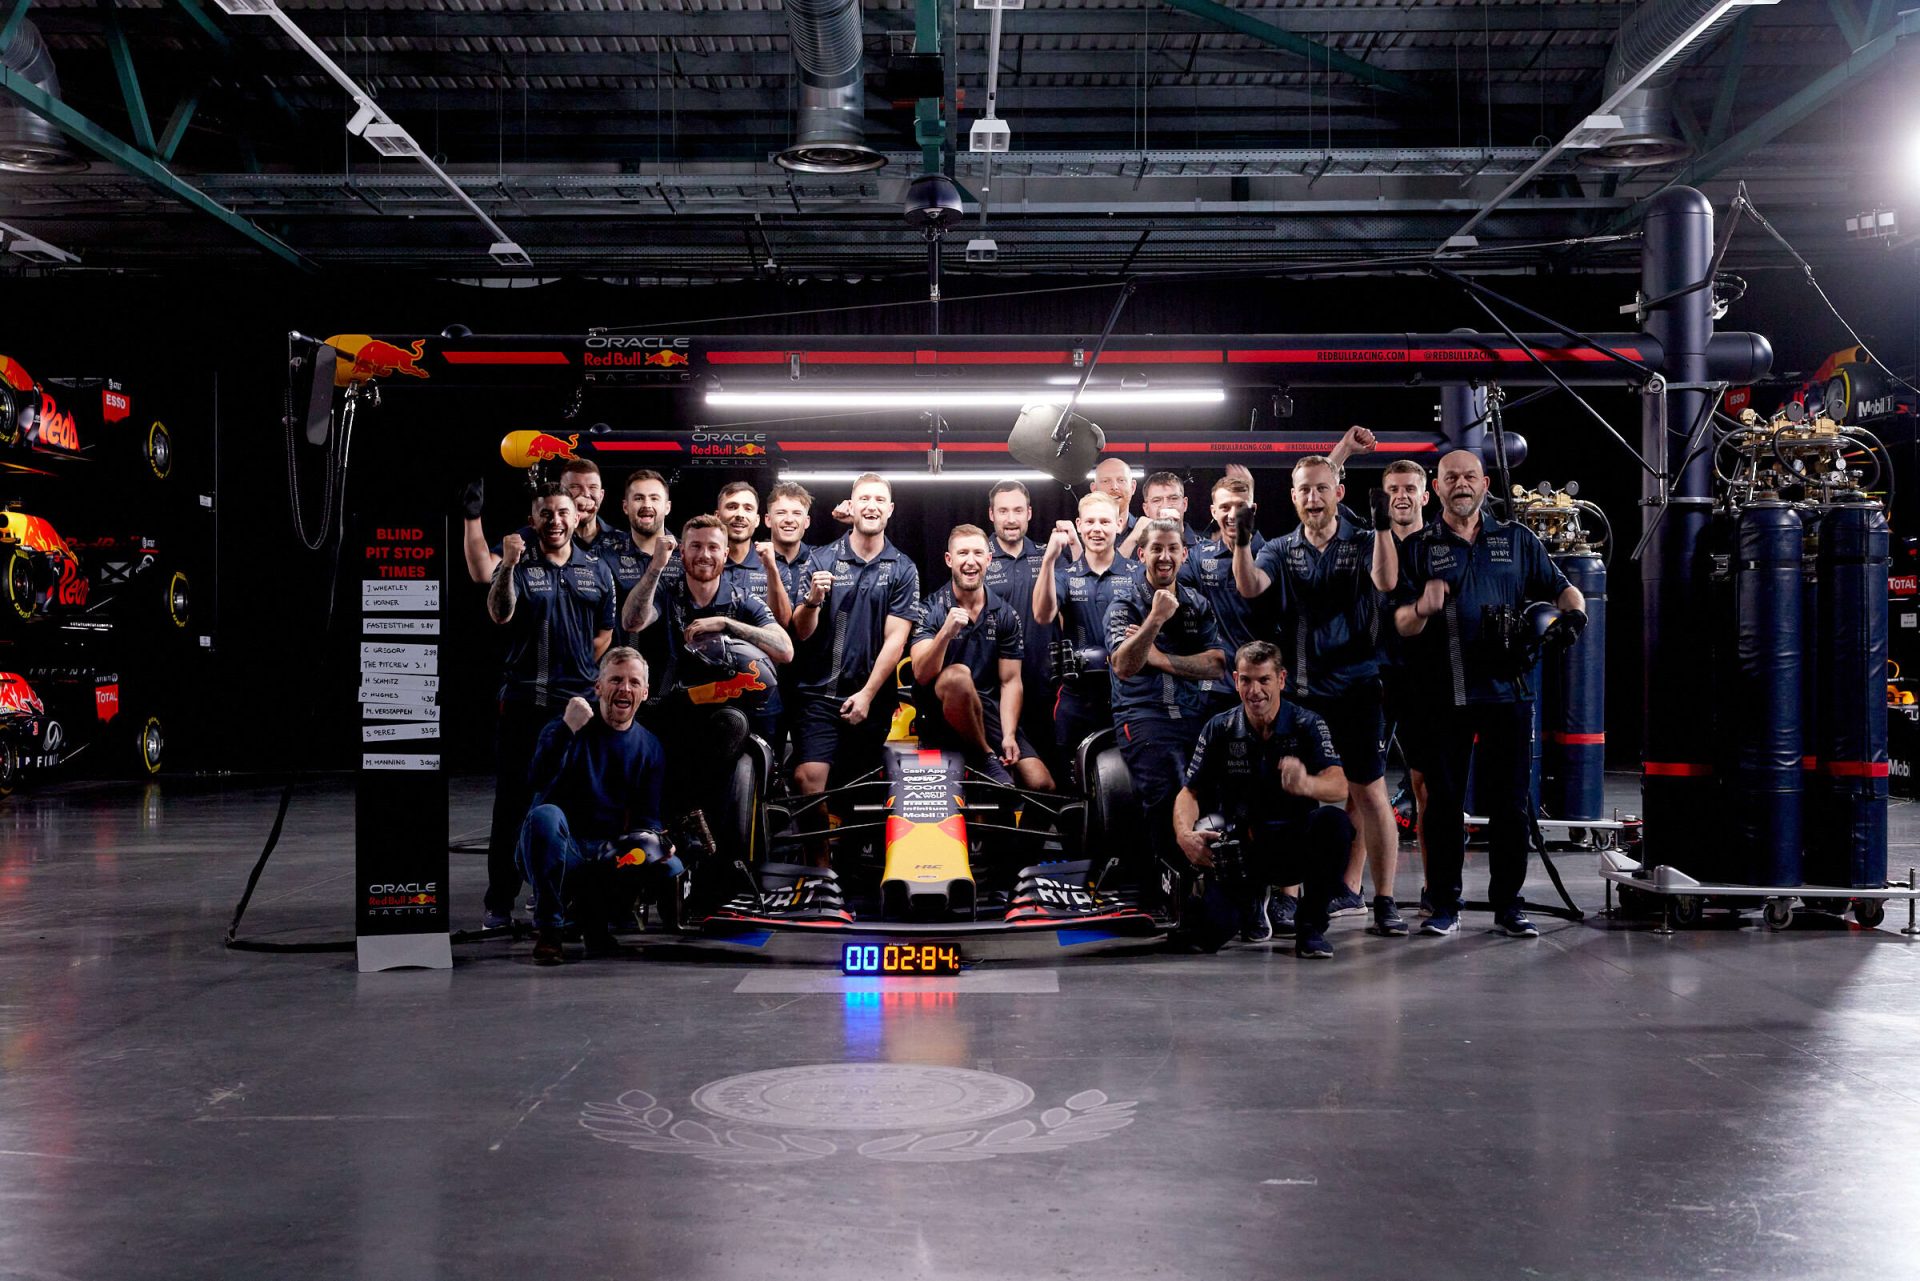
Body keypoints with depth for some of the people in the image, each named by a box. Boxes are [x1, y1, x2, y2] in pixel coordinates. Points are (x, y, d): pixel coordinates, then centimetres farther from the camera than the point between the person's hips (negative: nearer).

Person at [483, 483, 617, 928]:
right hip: (523, 701, -3)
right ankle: (499, 902, 2)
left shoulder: (597, 571, 13)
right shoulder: (518, 567, 3)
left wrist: (577, 668, 9)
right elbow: (500, 614, -14)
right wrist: (507, 567, -29)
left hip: (579, 700, 3)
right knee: (513, 800, -2)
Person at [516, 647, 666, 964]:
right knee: (545, 815, -36)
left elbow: (647, 817, 8)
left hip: (606, 855, 4)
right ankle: (548, 931, -23)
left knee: (670, 870, -21)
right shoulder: (568, 724, -5)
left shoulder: (649, 747, 7)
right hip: (557, 852, -3)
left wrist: (647, 838, -15)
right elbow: (539, 780, -23)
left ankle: (592, 911, 4)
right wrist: (567, 729, -35)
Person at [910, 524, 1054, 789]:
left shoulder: (1005, 615, 5)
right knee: (958, 675, -37)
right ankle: (986, 758, -17)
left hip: (989, 712, 3)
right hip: (940, 711, -2)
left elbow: (1010, 681, 3)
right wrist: (946, 633, -33)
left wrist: (1009, 736, -11)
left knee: (1042, 785, -17)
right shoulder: (931, 609, -4)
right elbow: (922, 675, -16)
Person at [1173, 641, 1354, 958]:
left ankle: (1310, 926, -13)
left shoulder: (1307, 725, -6)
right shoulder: (1219, 729, 0)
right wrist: (1184, 834, -22)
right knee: (1211, 926, -23)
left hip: (1296, 845, -1)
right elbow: (1190, 792, 1)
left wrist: (1306, 784, -46)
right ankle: (1250, 896, 17)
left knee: (1335, 822, -34)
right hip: (1240, 847, 1)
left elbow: (1339, 787, -21)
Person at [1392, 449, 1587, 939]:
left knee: (1510, 802, 3)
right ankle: (1445, 905, 11)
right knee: (1443, 801, 2)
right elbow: (1400, 623, 1)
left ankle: (1507, 905, 12)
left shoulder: (1517, 540, 14)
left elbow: (1561, 587, 15)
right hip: (1442, 696, -1)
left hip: (1507, 691, 1)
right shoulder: (1419, 548, 8)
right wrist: (1421, 610, -22)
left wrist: (1574, 614, -8)